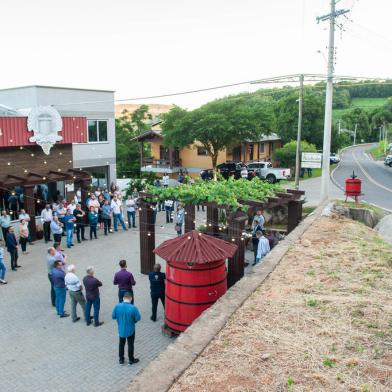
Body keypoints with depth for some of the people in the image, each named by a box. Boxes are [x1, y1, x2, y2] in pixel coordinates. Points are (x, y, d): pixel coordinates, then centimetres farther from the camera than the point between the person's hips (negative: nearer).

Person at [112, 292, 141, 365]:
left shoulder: (117, 306, -16)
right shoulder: (133, 308, -25)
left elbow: (113, 316, -4)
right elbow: (138, 318, -17)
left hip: (121, 329, 3)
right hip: (130, 330, -3)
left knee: (121, 344, 23)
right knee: (130, 345, 17)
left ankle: (121, 360, 36)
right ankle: (131, 360, 32)